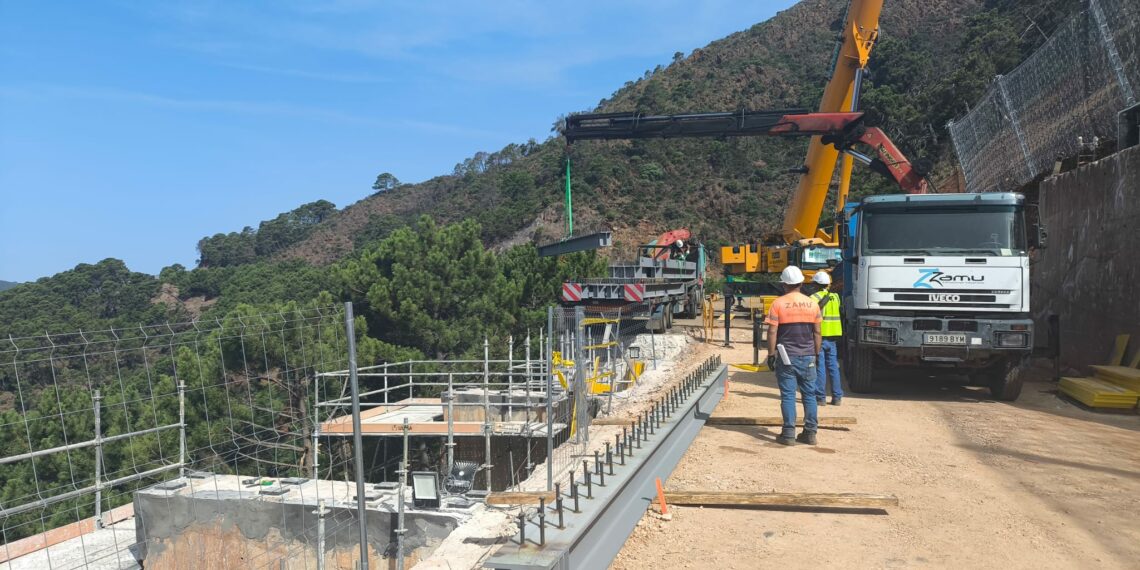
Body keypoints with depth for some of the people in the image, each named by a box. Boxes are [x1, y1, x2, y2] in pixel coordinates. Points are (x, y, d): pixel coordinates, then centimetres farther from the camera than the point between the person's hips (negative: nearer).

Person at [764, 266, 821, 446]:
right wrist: (816, 354, 16)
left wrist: (771, 355, -1)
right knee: (809, 395, 10)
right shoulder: (812, 304, 4)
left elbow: (772, 332, -8)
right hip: (807, 356, 3)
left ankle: (789, 434, 1)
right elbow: (817, 332, 7)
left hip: (786, 356, -3)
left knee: (788, 395, 1)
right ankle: (810, 433, 12)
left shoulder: (778, 304, -6)